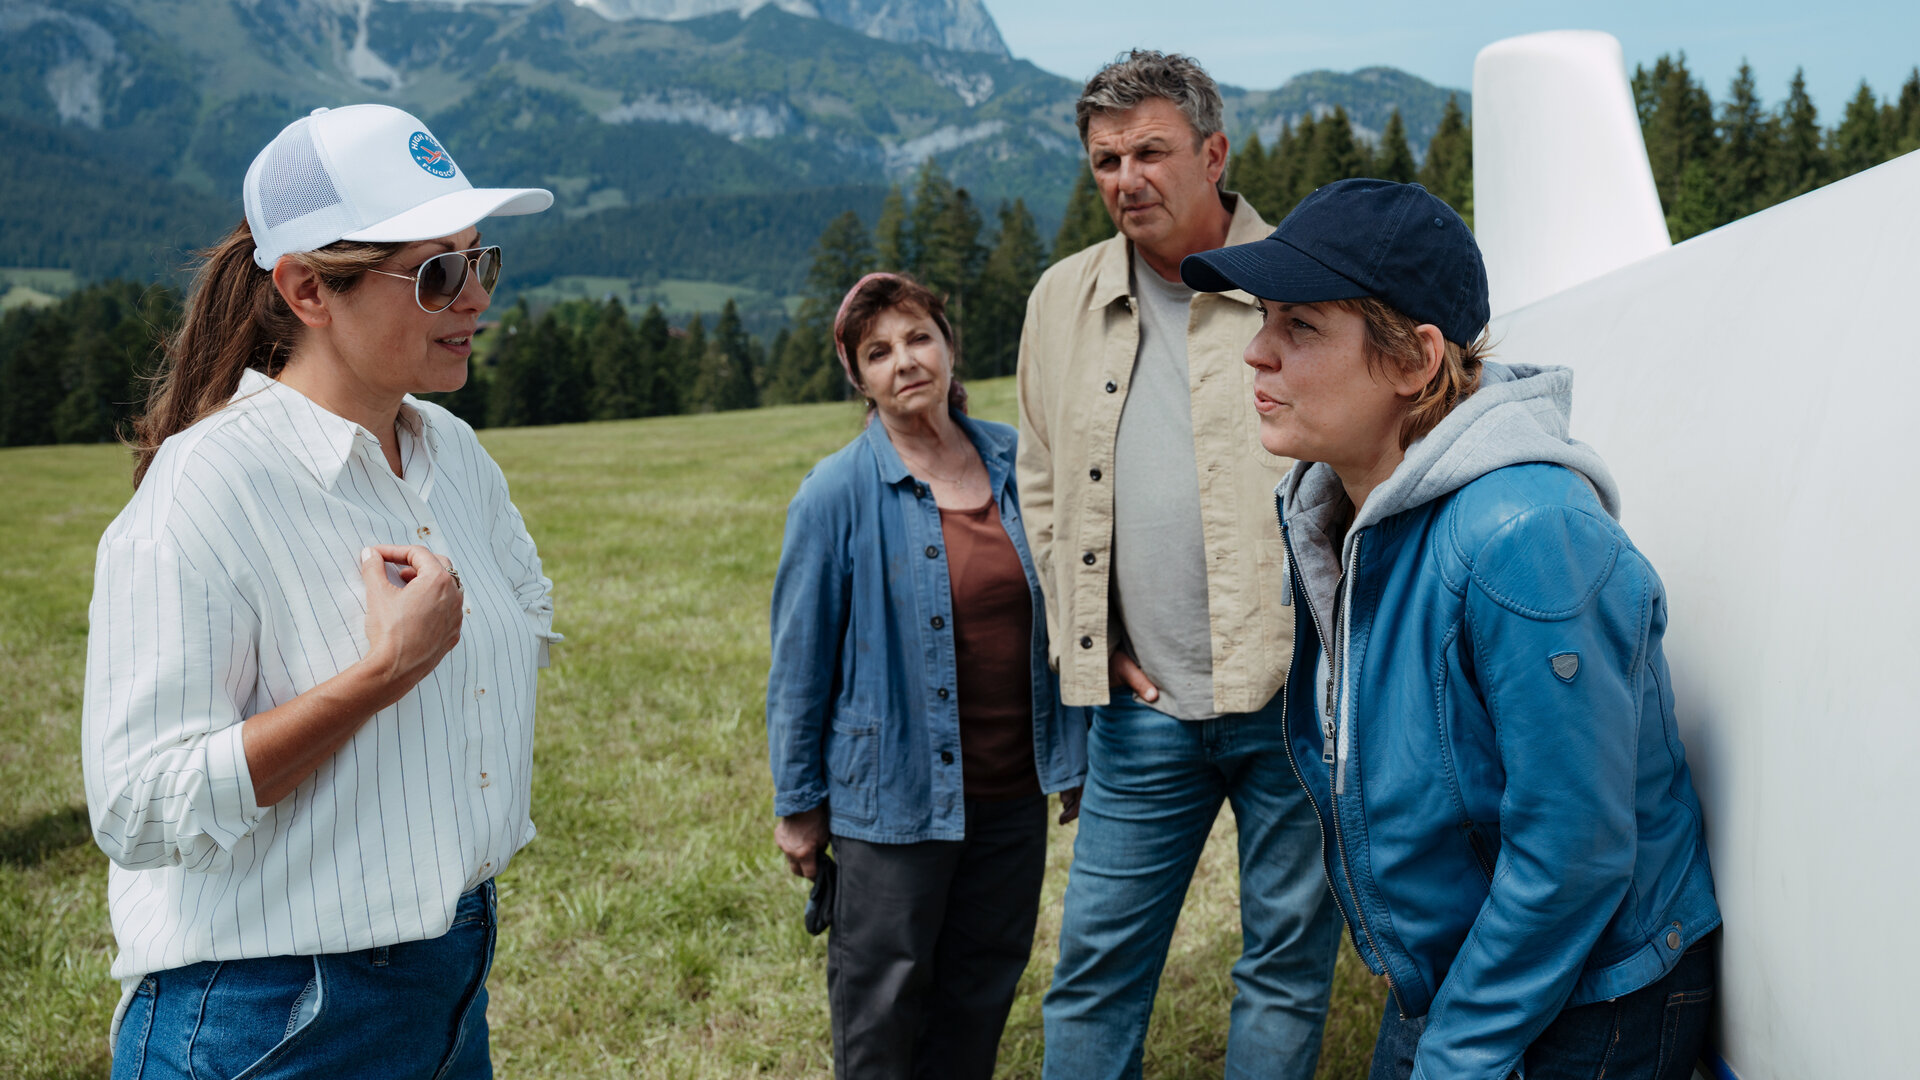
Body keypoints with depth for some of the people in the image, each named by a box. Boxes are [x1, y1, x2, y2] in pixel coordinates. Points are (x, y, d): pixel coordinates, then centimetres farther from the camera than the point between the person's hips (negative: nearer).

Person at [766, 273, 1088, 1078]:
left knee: (985, 985, 17)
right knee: (883, 1006, 8)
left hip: (1014, 791, 4)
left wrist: (1073, 760, 11)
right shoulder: (838, 493, -11)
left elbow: (1056, 617, 10)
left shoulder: (1015, 463, 1)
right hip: (895, 795, -4)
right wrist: (799, 804, -2)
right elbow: (801, 658, -5)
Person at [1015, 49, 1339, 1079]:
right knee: (1096, 958, 8)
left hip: (1291, 695, -3)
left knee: (1287, 959, 10)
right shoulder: (1062, 301, 8)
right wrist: (1093, 639, 8)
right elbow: (1044, 489, 17)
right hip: (1142, 707, 3)